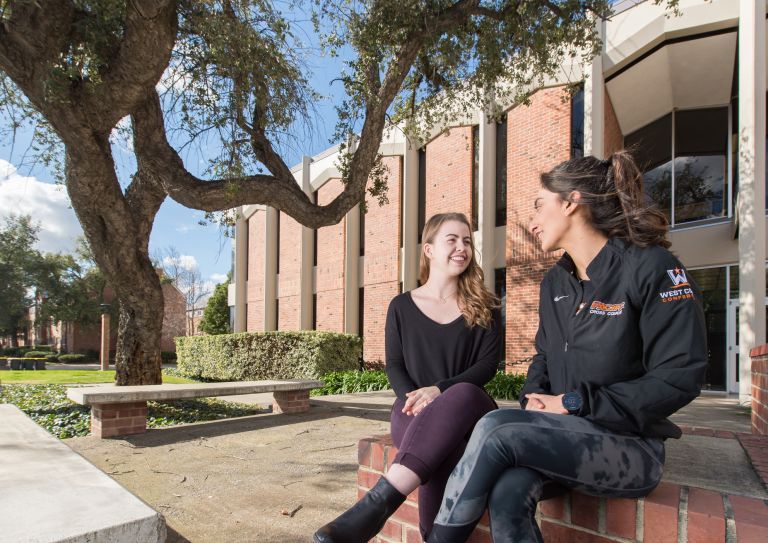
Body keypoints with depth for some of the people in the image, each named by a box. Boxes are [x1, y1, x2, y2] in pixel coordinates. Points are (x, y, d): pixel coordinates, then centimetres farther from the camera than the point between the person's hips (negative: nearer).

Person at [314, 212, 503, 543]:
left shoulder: (483, 308, 10)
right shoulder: (402, 306, 11)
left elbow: (489, 363, -1)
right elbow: (394, 367, 8)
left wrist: (439, 390, -18)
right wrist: (414, 398, -16)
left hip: (468, 405, 0)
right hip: (414, 410, 1)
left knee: (462, 394, -41)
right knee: (440, 439, -39)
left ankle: (377, 504, -50)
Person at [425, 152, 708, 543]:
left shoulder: (649, 267, -9)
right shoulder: (554, 282, 13)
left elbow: (679, 378, -14)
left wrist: (575, 403, -16)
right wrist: (535, 398, -3)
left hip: (628, 447, -5)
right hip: (563, 436, 5)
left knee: (497, 429, -29)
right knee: (507, 494, -29)